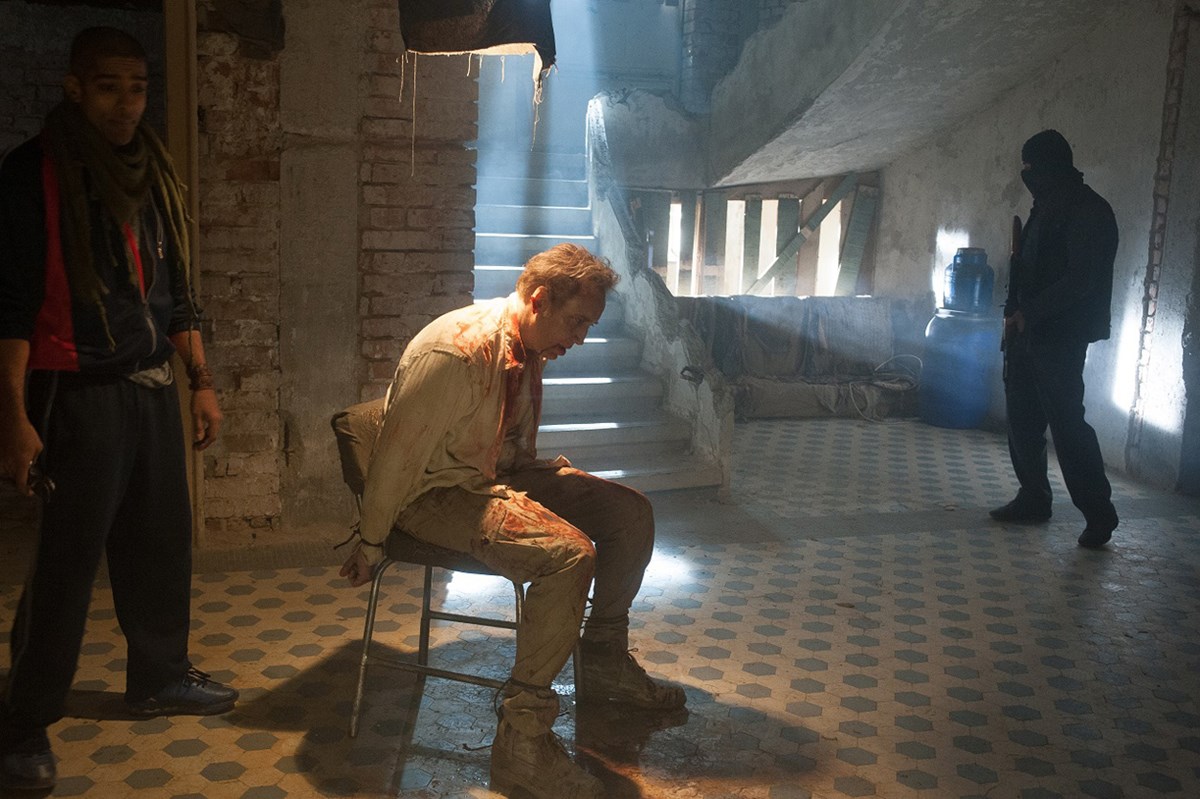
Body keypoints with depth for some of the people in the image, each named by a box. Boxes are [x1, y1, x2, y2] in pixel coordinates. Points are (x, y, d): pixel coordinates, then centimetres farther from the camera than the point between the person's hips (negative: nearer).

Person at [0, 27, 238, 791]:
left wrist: (202, 381, 14)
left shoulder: (156, 175, 11)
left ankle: (161, 675, 31)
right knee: (67, 559, -1)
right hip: (79, 395, -6)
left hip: (154, 387, 6)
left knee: (162, 542, 13)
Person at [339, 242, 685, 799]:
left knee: (630, 511, 2)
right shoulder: (458, 350, -25)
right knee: (568, 553, -30)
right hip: (437, 493, -9)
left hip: (501, 476, 9)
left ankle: (603, 661, 18)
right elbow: (397, 452, -21)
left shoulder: (529, 347, 4)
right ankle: (521, 739, -23)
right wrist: (371, 545, -13)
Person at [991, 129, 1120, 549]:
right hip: (1027, 333, 9)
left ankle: (1099, 511, 2)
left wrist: (1029, 312, -15)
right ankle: (1033, 498, 23)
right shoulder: (1046, 208, 15)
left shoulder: (1089, 212, -13)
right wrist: (1013, 311, 5)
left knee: (1066, 421, -8)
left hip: (1061, 338, -9)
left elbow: (1081, 280, -19)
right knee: (1022, 417, 12)